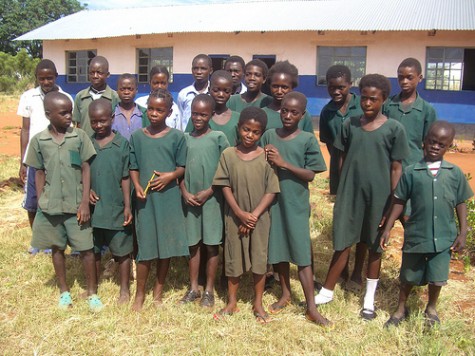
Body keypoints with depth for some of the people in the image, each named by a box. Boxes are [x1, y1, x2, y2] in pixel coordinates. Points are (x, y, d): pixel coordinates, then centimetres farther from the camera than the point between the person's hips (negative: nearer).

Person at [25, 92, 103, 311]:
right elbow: (40, 173, 5)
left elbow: (86, 169, -3)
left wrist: (85, 202, -8)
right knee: (57, 248, 14)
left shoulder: (80, 136, -5)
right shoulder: (38, 140, -1)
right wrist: (40, 204, 3)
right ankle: (64, 292, 31)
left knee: (86, 249, 2)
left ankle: (92, 293, 19)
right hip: (50, 206, 2)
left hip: (76, 205, -1)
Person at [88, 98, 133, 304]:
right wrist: (86, 190, -10)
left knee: (122, 250, 9)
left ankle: (124, 289, 25)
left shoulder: (122, 143, -5)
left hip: (116, 207, -2)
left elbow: (125, 178, -4)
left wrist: (127, 206, -6)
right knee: (93, 249, 16)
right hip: (92, 207, 3)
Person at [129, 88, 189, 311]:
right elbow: (133, 167, 6)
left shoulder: (176, 137, 1)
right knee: (145, 247, 2)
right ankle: (140, 294, 18)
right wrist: (137, 187, -11)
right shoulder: (137, 136, 4)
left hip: (169, 198, 0)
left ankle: (158, 291, 23)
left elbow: (182, 167, 2)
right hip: (146, 198, 0)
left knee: (166, 245, 7)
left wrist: (171, 176, -17)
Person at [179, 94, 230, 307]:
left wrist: (208, 192, -11)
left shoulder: (218, 137, -4)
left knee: (211, 245, 5)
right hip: (190, 199, 3)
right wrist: (185, 192, -5)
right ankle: (193, 288, 23)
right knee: (193, 243, 11)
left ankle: (209, 290, 18)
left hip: (211, 198, -3)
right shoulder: (185, 138, 5)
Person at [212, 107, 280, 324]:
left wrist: (254, 215, -13)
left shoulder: (266, 157, -7)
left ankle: (258, 304, 24)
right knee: (233, 259, 11)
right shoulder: (228, 155, -5)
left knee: (259, 260, 8)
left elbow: (271, 191, -7)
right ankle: (232, 302, 27)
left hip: (259, 218, -1)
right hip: (235, 217, 1)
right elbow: (225, 186, -5)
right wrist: (240, 213, -13)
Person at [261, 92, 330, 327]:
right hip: (273, 199, 3)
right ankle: (285, 294, 31)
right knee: (278, 249, 13)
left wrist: (283, 163, -18)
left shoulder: (308, 139, -6)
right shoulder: (269, 135, 2)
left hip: (296, 203, -3)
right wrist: (266, 160, -14)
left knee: (302, 254, -1)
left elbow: (310, 175, -9)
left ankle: (311, 307, 6)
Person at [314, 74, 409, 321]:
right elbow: (343, 160, 8)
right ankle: (327, 291, 23)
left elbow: (396, 169, -3)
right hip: (349, 193, 2)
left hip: (378, 196, -1)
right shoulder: (350, 125, 2)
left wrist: (392, 201, -5)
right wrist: (339, 193, 7)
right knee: (343, 244, 8)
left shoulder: (394, 129, -5)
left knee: (374, 246, 12)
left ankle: (369, 299, 26)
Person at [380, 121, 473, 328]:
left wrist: (463, 233, 1)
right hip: (416, 235, -1)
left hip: (444, 237, 1)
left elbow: (461, 204, 5)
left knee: (437, 278, 12)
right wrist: (387, 229, -2)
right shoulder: (411, 172, -5)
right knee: (408, 276, 14)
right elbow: (399, 202, 0)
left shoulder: (455, 173, -2)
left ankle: (431, 309, 39)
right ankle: (401, 309, 35)